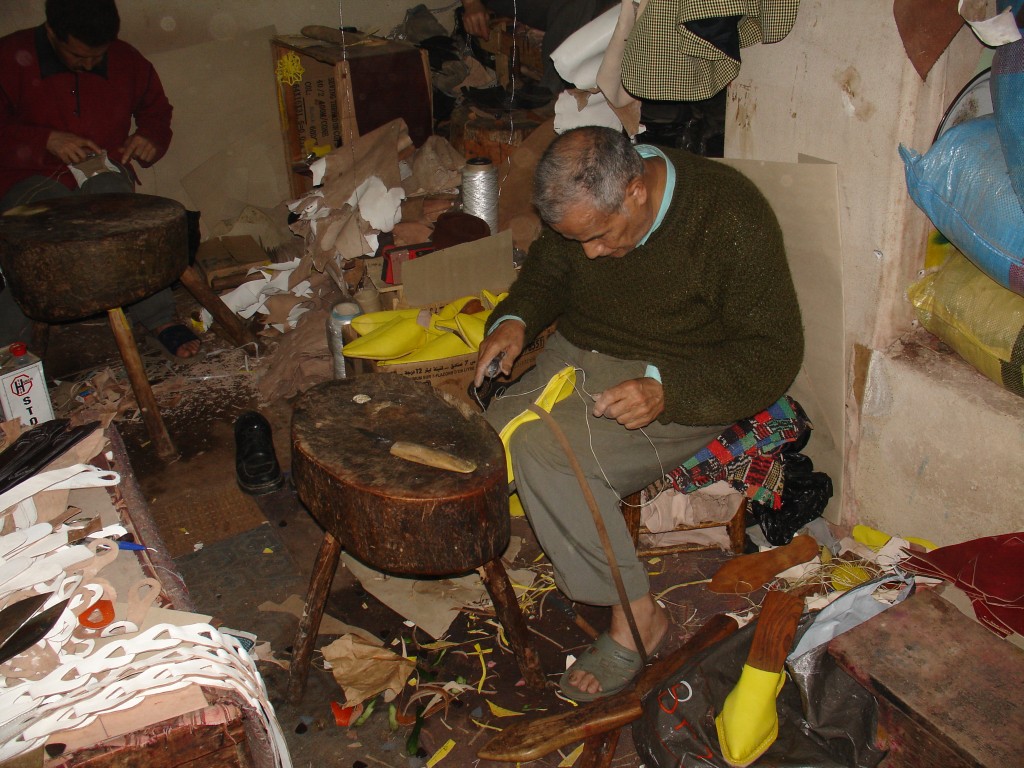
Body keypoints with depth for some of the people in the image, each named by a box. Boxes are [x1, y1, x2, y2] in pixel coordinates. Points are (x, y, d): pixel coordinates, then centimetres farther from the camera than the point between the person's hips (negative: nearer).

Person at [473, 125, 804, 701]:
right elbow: (547, 272, 16)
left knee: (544, 450, -28)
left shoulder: (733, 220, -22)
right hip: (577, 354, 7)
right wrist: (515, 319, -7)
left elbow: (773, 355, -19)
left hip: (683, 387, -7)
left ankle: (636, 615, -10)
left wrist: (665, 391, -32)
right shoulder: (586, 203, -4)